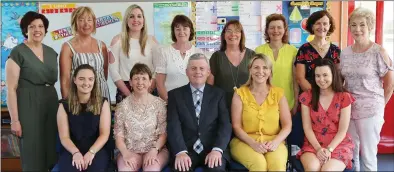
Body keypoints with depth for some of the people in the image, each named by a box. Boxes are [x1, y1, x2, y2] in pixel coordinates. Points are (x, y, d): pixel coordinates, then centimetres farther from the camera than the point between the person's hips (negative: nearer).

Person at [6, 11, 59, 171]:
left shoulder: (51, 52, 10)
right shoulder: (17, 53, -7)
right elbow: (11, 88, -10)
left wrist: (59, 107, 14)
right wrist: (14, 119, -15)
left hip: (51, 104, 6)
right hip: (28, 106, -6)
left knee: (51, 149, 11)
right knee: (33, 152, 1)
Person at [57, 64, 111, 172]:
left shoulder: (102, 103, 5)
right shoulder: (64, 105, 5)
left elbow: (104, 134, -1)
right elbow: (64, 137, 0)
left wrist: (91, 152, -16)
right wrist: (76, 153, -18)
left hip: (97, 150, 0)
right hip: (72, 151, 0)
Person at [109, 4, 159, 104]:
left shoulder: (151, 40, 6)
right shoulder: (118, 40, 1)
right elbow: (113, 71, -3)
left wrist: (148, 91, -9)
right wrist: (129, 94, -10)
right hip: (125, 91, -1)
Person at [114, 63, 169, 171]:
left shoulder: (159, 103, 2)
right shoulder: (123, 105, 4)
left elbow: (163, 133, 2)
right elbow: (119, 135, 3)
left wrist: (154, 150, -15)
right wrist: (125, 153, -15)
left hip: (156, 149, 0)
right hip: (130, 150, 1)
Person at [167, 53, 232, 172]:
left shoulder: (218, 94, 11)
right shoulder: (175, 95, 9)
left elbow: (225, 124, 0)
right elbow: (173, 126, -3)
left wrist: (217, 149, -17)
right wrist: (180, 152, -20)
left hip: (212, 148, 1)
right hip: (185, 149, 0)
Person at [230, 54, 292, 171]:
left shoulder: (278, 93, 7)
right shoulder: (240, 93, 2)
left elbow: (287, 125, 5)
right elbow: (236, 126, -2)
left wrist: (275, 142, -14)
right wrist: (253, 143, -17)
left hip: (273, 142, 1)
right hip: (245, 141, -1)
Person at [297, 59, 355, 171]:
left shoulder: (344, 97, -1)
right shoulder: (307, 97, 2)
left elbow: (342, 131, -4)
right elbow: (307, 128, -1)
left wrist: (329, 149, -17)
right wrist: (318, 148, -15)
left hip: (338, 144, -1)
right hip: (313, 143, 1)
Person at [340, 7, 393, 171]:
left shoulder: (378, 52, -9)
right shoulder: (345, 52, 5)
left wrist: (379, 104, 1)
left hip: (370, 110, -4)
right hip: (348, 108, 5)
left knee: (368, 154, 5)